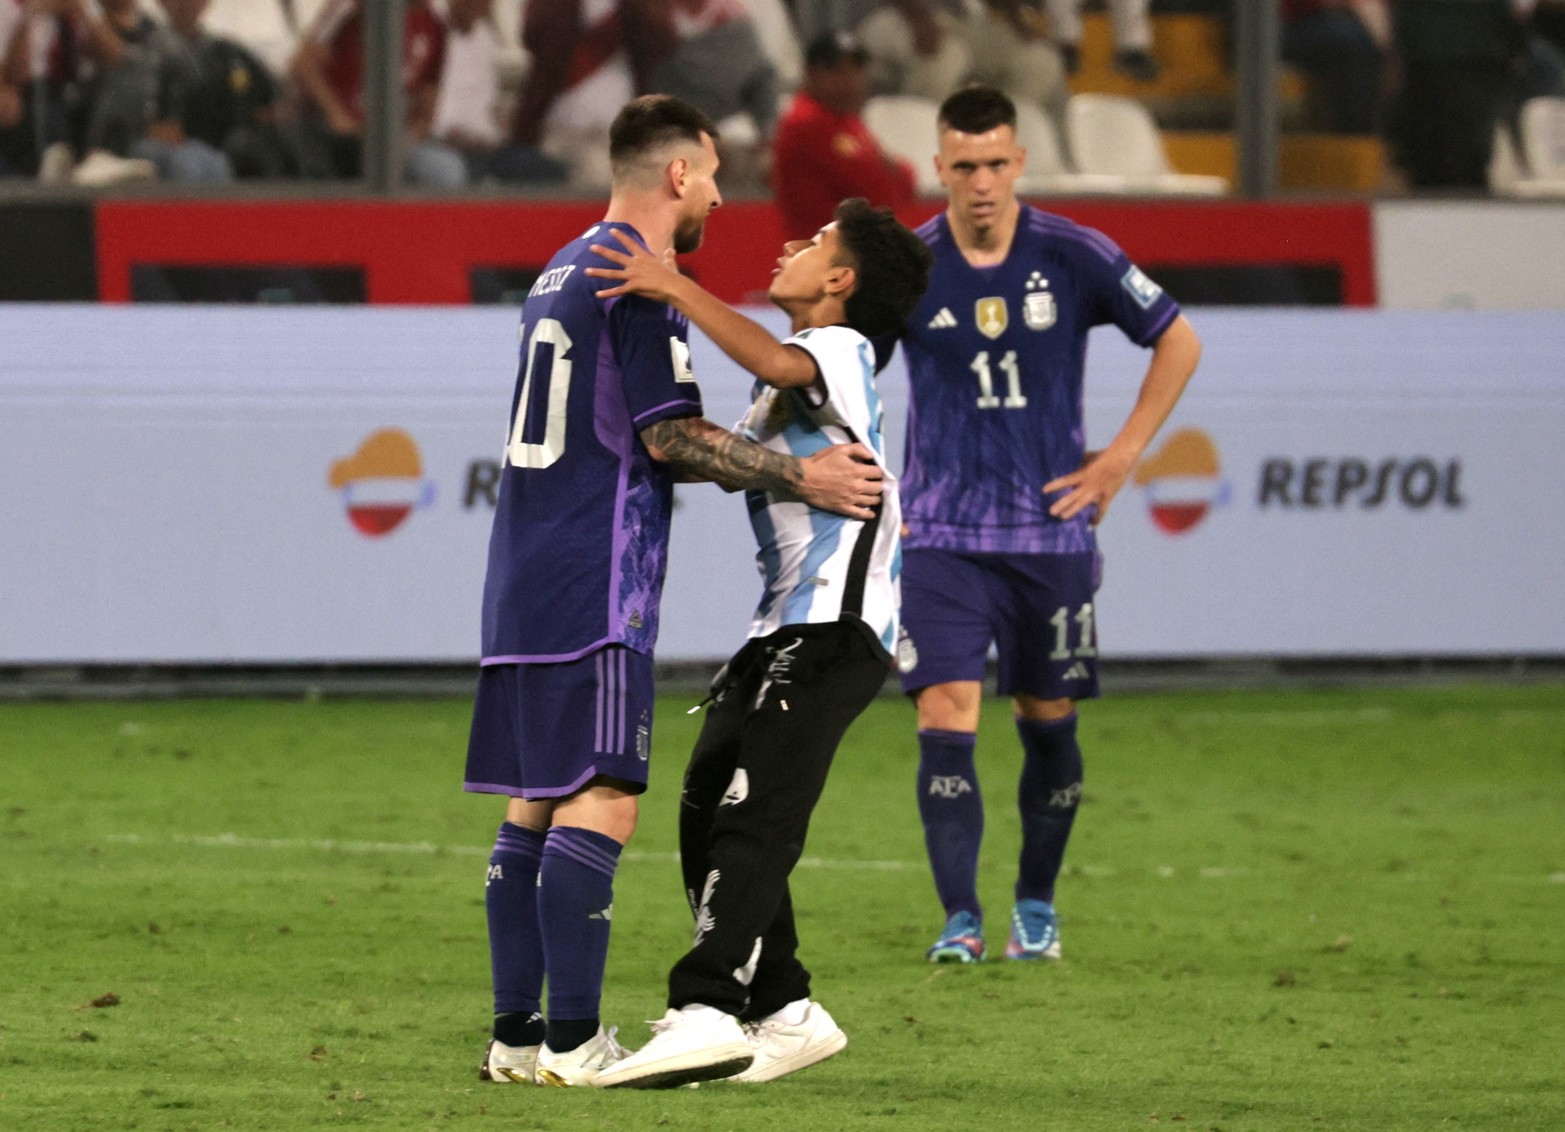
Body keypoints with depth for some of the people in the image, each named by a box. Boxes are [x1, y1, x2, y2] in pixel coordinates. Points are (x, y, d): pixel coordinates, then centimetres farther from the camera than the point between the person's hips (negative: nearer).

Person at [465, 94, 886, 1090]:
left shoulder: (565, 271, 19)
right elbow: (671, 436, -14)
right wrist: (802, 476, -8)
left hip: (523, 585, 10)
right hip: (596, 589, -10)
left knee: (533, 805, 10)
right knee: (600, 801, -10)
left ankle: (516, 1033, 11)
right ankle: (573, 1039, -14)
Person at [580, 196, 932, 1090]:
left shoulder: (840, 350, -5)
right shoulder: (793, 378, 26)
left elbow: (775, 362, -28)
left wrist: (675, 288, -30)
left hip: (834, 628, -10)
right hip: (786, 630, 10)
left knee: (751, 817, -18)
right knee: (709, 813, 8)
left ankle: (705, 1015, -27)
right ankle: (785, 1012, 11)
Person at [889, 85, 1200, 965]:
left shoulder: (1074, 257, -4)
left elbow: (1179, 340, 8)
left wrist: (1121, 457, 2)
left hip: (1052, 531, 1)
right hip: (942, 537, -1)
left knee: (1049, 720, 8)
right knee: (945, 718, -14)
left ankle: (1038, 905, 26)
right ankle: (962, 920, -12)